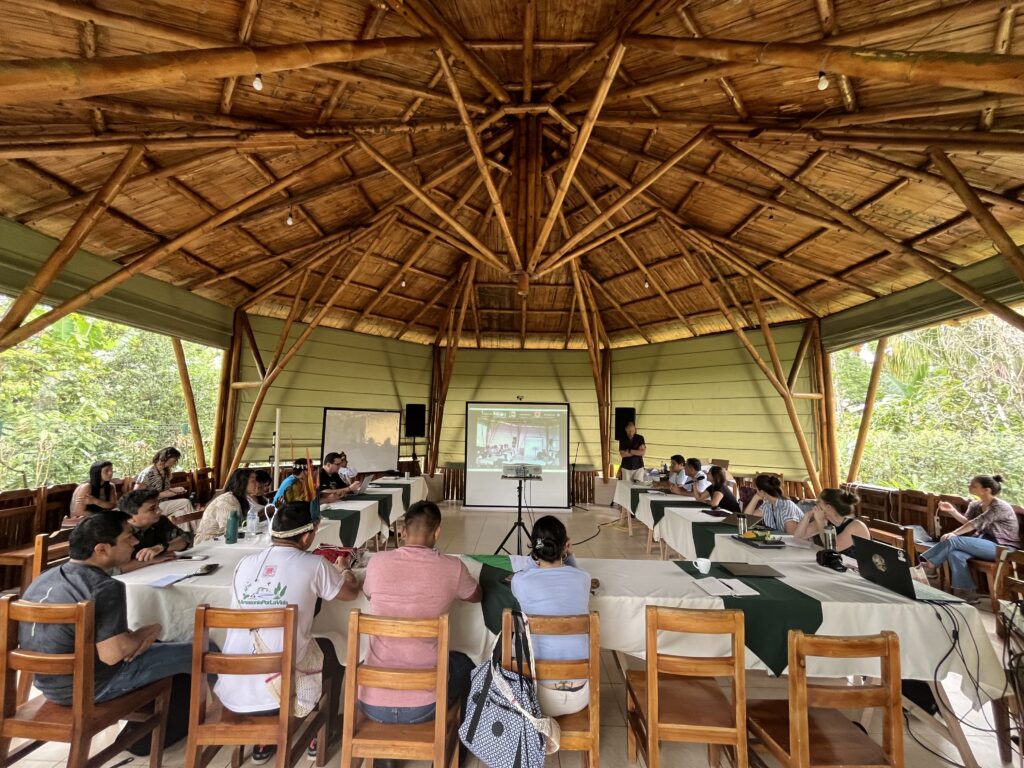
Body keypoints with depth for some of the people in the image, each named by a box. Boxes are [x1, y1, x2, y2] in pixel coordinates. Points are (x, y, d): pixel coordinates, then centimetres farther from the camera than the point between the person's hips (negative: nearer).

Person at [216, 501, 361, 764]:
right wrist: (343, 568, 27)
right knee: (328, 650, 25)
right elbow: (352, 592, 6)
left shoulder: (244, 563, 1)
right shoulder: (314, 565, -11)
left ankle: (264, 742, 38)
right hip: (279, 693, -4)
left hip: (231, 692, 4)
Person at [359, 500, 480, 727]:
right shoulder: (452, 568, -12)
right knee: (463, 663, 31)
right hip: (424, 705, -1)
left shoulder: (377, 562, -9)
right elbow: (477, 596, 11)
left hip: (372, 704, 2)